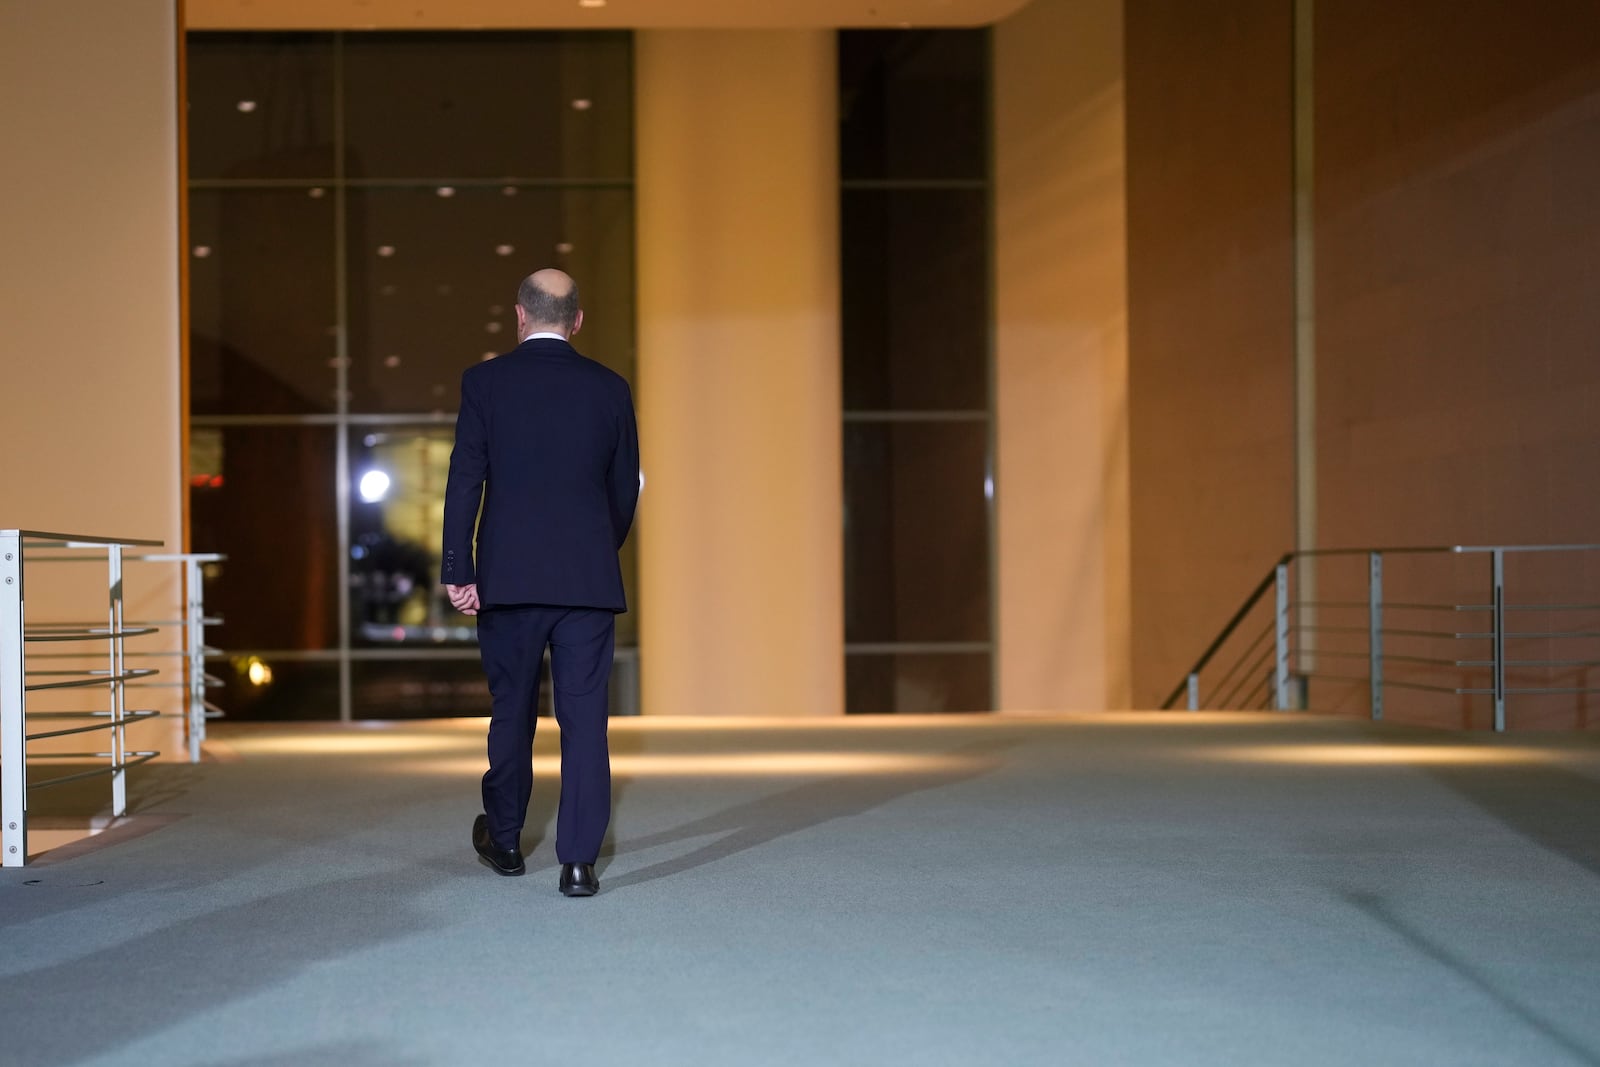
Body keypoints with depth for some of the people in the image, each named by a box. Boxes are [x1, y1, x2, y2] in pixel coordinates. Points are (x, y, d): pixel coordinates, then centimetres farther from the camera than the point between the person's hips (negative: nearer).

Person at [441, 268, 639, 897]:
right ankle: (578, 862, -3)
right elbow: (625, 491, 9)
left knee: (512, 710, 14)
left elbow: (464, 483, -5)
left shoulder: (485, 383, -1)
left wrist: (458, 573, -5)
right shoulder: (609, 389, 4)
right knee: (584, 717, 1)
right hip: (589, 579, 0)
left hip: (508, 578, 0)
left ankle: (504, 839, 30)